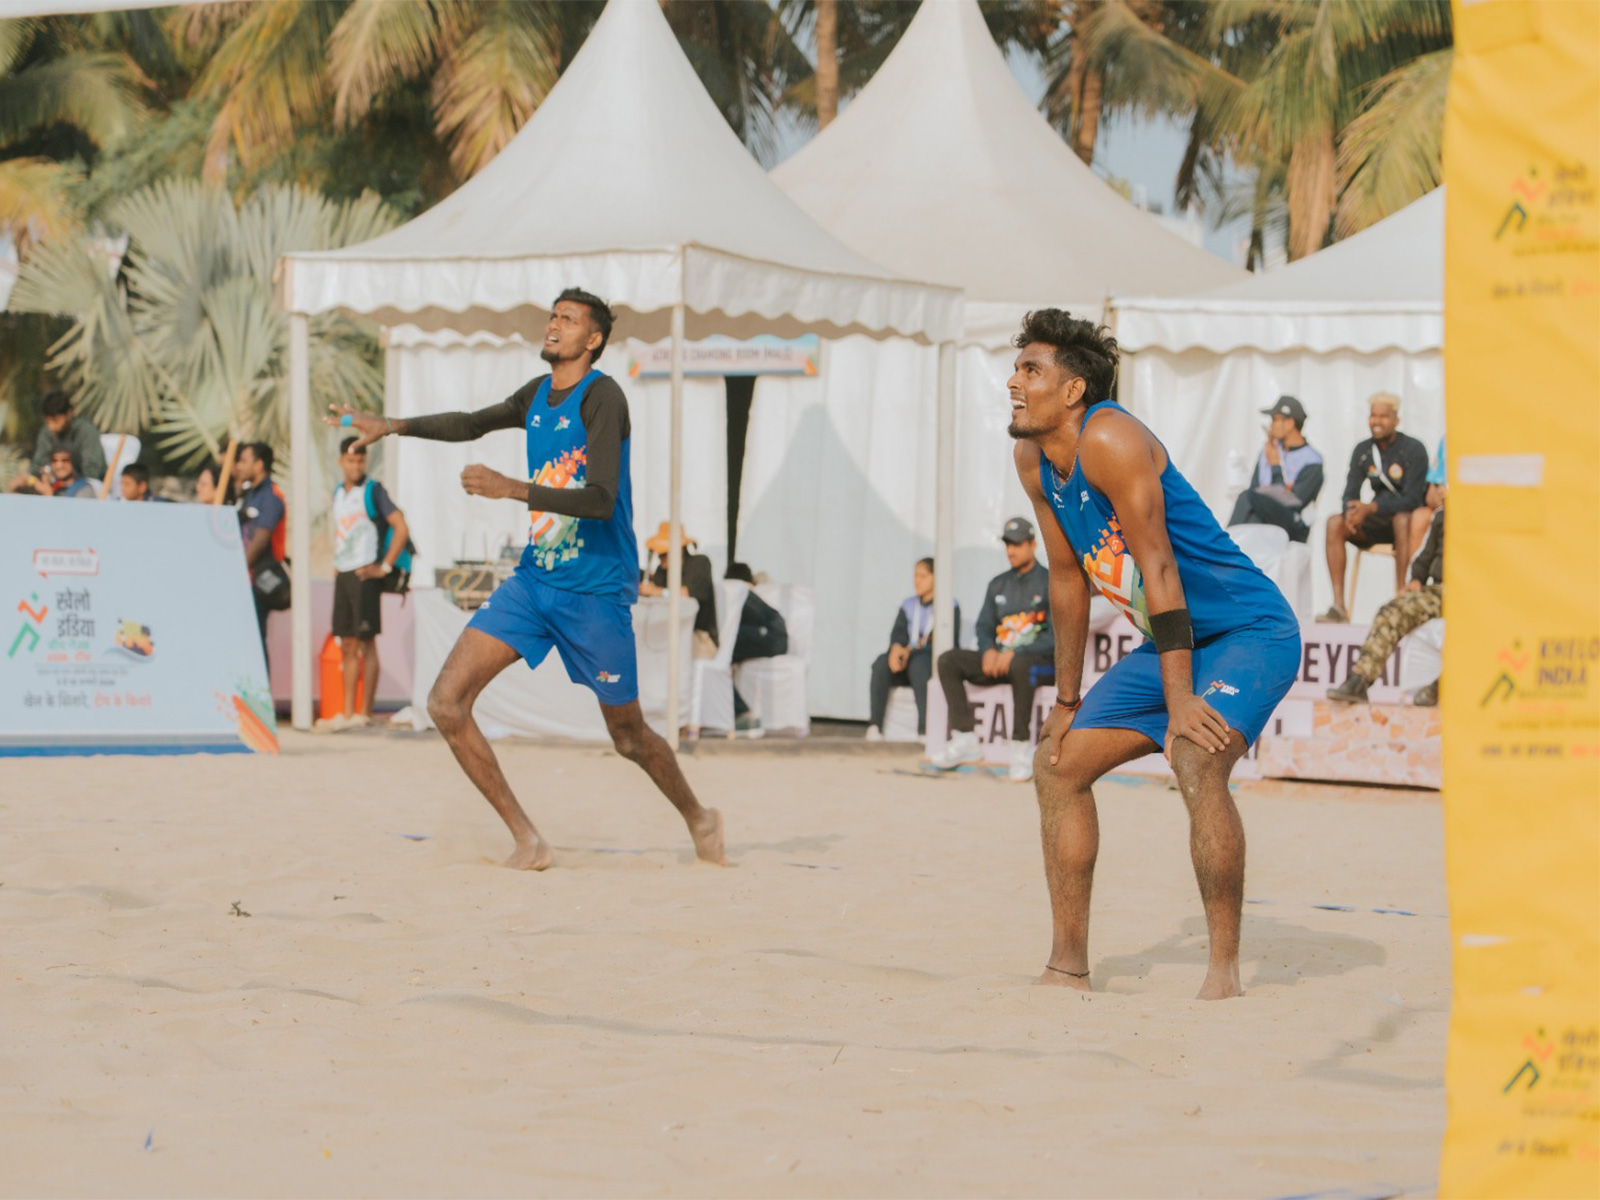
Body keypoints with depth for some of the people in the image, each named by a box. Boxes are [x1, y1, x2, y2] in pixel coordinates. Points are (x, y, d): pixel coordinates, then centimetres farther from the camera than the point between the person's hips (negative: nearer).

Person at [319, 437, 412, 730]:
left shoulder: (373, 491, -7)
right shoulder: (338, 493, 15)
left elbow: (401, 528, -14)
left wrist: (385, 567, -14)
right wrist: (336, 565, 17)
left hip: (365, 575, -7)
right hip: (343, 575, 7)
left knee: (366, 643, -5)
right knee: (348, 645, 8)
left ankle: (365, 714, -3)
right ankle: (347, 714, 10)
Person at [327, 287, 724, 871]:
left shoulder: (601, 396, -15)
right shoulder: (537, 395, 8)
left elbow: (602, 499, -26)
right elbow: (472, 424, 27)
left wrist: (511, 489, -32)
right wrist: (393, 425, 16)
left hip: (595, 592, -7)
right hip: (533, 579, 7)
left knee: (629, 738, 7)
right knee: (447, 703, -9)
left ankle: (699, 820, 37)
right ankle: (528, 843, -3)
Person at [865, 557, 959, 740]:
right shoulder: (908, 606, 20)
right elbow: (898, 634, 5)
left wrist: (911, 650, -19)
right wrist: (896, 649, -20)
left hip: (936, 661, -5)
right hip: (907, 658, 5)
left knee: (918, 664, -39)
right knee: (881, 663, -26)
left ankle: (925, 729, -45)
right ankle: (874, 725, -31)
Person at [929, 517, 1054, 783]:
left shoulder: (1049, 583, -5)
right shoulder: (998, 584, 16)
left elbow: (1057, 635, -14)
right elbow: (984, 627, 18)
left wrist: (1015, 653, -22)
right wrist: (989, 651, -6)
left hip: (1040, 660, -7)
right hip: (1000, 659, 7)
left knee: (1019, 665, -42)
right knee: (948, 660, -11)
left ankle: (1022, 747, -36)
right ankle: (965, 740, -18)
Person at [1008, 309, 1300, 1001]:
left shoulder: (1108, 440, -23)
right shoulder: (1033, 459, 3)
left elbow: (1159, 569, -26)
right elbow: (1067, 578, 12)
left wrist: (1179, 704, -29)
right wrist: (1067, 702, 14)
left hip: (1250, 633, -10)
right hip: (1171, 643, 10)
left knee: (1197, 762, -32)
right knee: (1059, 763, 7)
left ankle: (1224, 970, -23)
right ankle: (1068, 967, 13)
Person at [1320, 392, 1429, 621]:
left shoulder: (1413, 450, -13)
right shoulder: (1363, 451, 4)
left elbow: (1412, 499, -21)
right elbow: (1351, 493, 1)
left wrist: (1371, 508, -31)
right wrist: (1351, 512, -24)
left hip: (1410, 518, -5)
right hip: (1379, 521, 5)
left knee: (1402, 518, -40)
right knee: (1335, 523, -19)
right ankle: (1338, 606, -25)